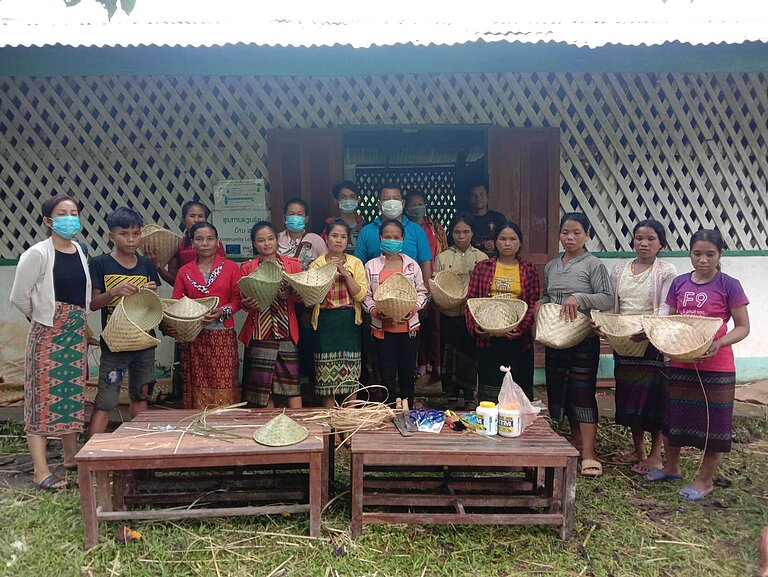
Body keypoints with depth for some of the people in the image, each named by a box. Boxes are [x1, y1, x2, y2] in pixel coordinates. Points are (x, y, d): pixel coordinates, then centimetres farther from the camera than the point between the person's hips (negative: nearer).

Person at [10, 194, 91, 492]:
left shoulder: (79, 252, 8)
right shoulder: (37, 254, -12)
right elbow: (19, 297, -8)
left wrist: (77, 323, 10)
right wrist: (42, 319, 4)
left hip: (76, 333, 6)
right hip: (47, 333, -6)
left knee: (72, 394, 13)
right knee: (44, 396, -4)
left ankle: (71, 456, 28)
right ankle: (41, 471, -1)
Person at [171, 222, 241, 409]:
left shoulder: (230, 267, 5)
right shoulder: (184, 271, 10)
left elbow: (238, 299, 1)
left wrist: (222, 312, -17)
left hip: (222, 336, -2)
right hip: (193, 336, 2)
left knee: (223, 388, -5)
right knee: (197, 387, 3)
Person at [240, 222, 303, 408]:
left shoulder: (293, 264, 9)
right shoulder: (247, 267, 8)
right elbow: (243, 300, 5)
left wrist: (289, 294, -17)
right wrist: (248, 303, -17)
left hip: (287, 333, 0)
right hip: (260, 334, 0)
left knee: (292, 382, -3)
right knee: (263, 385, 2)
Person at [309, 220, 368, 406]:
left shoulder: (355, 263, 5)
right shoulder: (317, 265, 6)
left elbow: (361, 295, -5)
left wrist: (345, 272, -13)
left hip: (349, 323, 0)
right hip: (325, 323, 0)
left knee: (350, 377, 3)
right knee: (326, 377, 2)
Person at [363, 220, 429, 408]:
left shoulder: (412, 265, 6)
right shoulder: (371, 266, 4)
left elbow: (422, 292, 7)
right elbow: (366, 295, 2)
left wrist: (413, 309, -11)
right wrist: (375, 311, -15)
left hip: (408, 326, 1)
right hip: (382, 328, 0)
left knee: (407, 375, 9)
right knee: (387, 377, 5)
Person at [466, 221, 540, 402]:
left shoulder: (529, 270, 7)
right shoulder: (482, 267, 8)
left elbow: (534, 304, 2)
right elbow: (471, 299, 4)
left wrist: (522, 328, -14)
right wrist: (474, 325, -12)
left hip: (518, 339, 0)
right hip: (488, 338, 0)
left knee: (519, 388, 5)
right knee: (489, 387, 3)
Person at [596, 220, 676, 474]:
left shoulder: (666, 271, -4)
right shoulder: (618, 270, 10)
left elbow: (665, 308, -13)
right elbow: (612, 306, 11)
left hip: (653, 341, -5)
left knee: (652, 394, 0)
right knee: (628, 393, 9)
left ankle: (655, 454, 13)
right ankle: (638, 449, 23)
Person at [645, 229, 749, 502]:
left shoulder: (729, 286, -7)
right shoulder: (679, 284, 4)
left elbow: (743, 327, -6)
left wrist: (719, 343, -22)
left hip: (715, 366, -4)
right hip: (680, 363, 4)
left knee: (712, 421, 6)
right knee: (673, 416, 15)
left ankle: (705, 479, 23)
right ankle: (672, 467, 36)